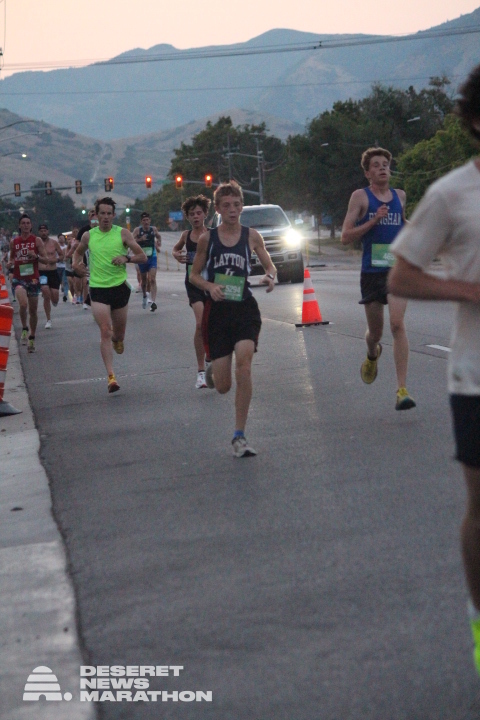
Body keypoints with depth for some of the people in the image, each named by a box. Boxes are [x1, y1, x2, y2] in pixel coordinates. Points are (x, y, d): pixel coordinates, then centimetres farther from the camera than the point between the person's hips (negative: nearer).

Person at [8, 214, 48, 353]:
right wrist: (10, 263, -5)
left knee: (33, 310, 7)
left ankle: (32, 338, 23)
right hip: (18, 279, 0)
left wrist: (35, 255, -19)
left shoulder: (37, 240, 0)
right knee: (23, 304, -26)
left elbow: (46, 259, -1)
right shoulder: (14, 242, 6)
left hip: (33, 278, 0)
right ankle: (24, 329, -3)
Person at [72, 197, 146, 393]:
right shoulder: (88, 236, 4)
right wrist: (75, 264, 4)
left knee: (119, 332, 13)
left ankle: (117, 339, 53)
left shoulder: (123, 233, -1)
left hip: (120, 287, 1)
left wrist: (126, 258, -18)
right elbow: (78, 251, 25)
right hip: (98, 289, -1)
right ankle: (111, 376, -14)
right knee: (105, 332, -13)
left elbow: (143, 257, -1)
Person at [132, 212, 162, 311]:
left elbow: (159, 236, 23)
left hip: (152, 257, 0)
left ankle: (153, 301, -22)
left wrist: (158, 244, 6)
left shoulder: (154, 229, 2)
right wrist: (140, 239, -29)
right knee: (144, 280, 13)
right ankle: (145, 296, 41)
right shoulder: (137, 230, -5)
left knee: (152, 279, -14)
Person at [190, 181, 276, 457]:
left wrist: (270, 277, -10)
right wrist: (210, 286, -12)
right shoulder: (207, 239, 2)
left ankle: (240, 435, -12)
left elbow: (270, 265, 14)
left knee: (244, 363, -23)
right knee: (223, 386, 0)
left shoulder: (252, 236, 3)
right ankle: (212, 371, 43)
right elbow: (194, 275, 9)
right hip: (218, 310, 0)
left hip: (245, 308, 0)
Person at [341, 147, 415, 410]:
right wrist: (374, 220, -17)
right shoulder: (360, 197, 0)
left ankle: (402, 389, -20)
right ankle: (372, 354, 50)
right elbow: (345, 237, -7)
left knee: (397, 324, -18)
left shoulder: (400, 196, 11)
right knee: (375, 331, 11)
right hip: (371, 270, -1)